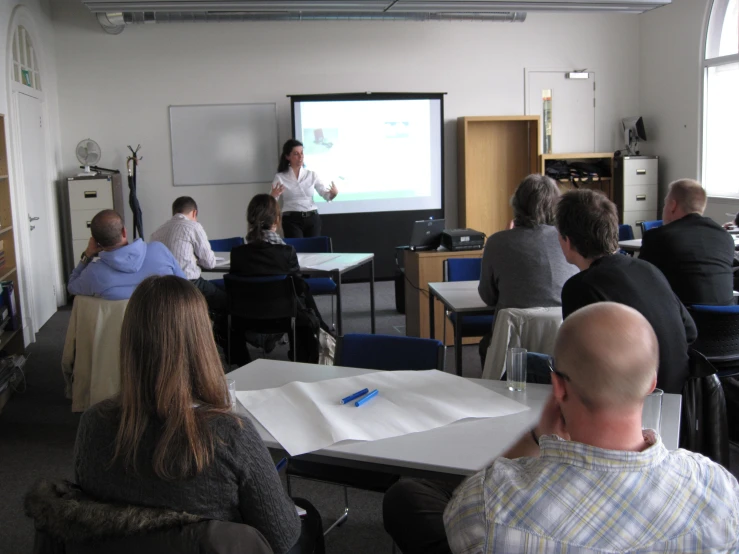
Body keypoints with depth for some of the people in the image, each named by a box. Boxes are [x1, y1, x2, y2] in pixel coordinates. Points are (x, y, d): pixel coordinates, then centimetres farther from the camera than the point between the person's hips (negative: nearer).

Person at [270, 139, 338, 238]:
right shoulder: (280, 177, 1)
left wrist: (334, 193, -20)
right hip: (292, 220, -3)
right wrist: (273, 195, -25)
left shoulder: (312, 175, 8)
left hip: (312, 219, 3)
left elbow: (326, 195, 2)